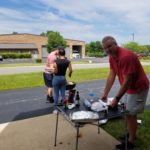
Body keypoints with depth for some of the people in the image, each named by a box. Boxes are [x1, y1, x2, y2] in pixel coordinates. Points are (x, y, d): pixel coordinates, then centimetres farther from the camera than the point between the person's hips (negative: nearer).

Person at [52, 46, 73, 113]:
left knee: (56, 95, 7)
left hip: (56, 78, -3)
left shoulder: (56, 61, -15)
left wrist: (54, 67, 3)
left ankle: (55, 109, 15)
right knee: (63, 94, 12)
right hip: (63, 78, 3)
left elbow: (55, 71, -16)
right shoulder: (68, 61, -5)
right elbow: (70, 70, -5)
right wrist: (69, 74, 15)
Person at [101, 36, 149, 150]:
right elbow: (111, 76, -1)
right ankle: (131, 134, 39)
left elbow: (127, 81, -30)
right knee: (127, 111, 19)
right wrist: (105, 93, -3)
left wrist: (117, 98, -26)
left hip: (138, 87, -9)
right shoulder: (112, 57, -3)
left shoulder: (126, 56, -31)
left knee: (131, 114, 0)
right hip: (129, 87, 9)